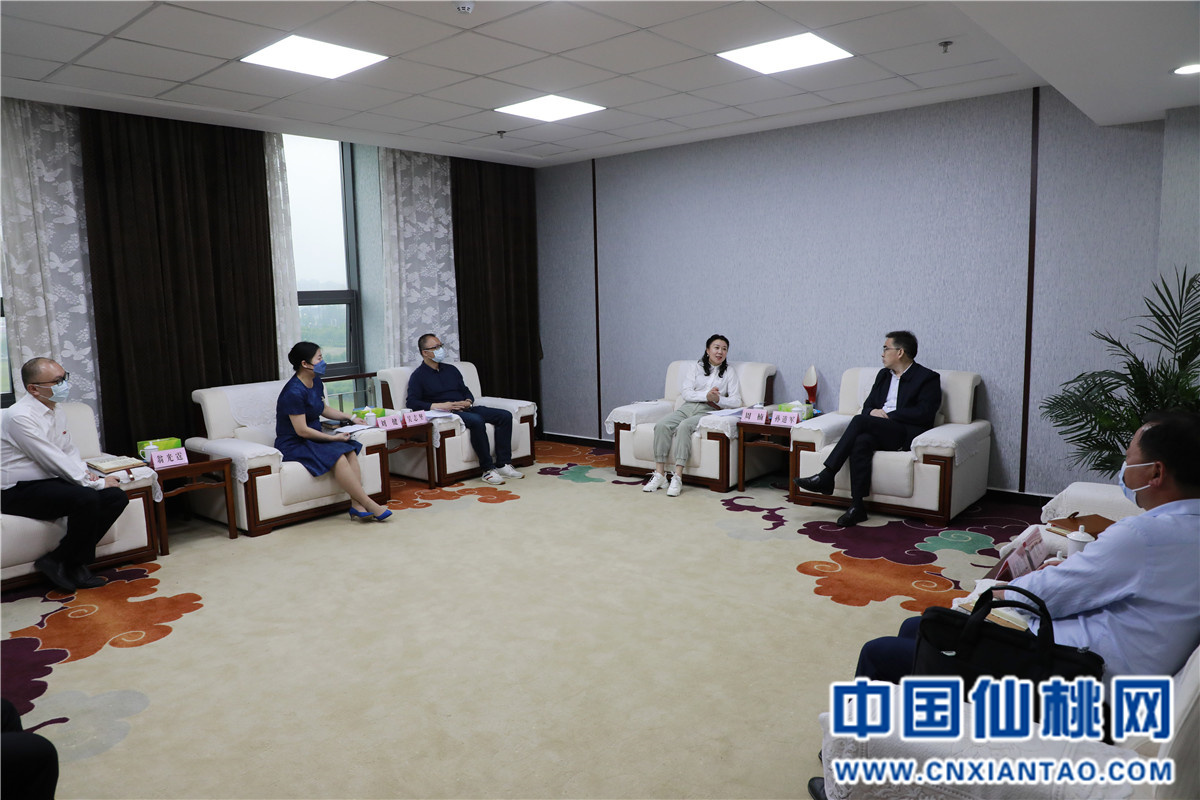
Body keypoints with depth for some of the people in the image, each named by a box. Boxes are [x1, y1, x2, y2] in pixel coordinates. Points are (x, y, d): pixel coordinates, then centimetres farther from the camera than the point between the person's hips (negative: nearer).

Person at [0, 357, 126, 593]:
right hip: (21, 491, -9)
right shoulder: (20, 416, -17)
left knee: (116, 497, -10)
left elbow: (70, 450, 22)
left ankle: (73, 561, -5)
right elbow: (53, 459, -20)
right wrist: (95, 483, -17)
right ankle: (59, 563, -11)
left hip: (52, 482, 9)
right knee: (86, 499, -32)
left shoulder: (58, 412, 11)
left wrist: (84, 471, 0)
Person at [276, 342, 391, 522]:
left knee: (350, 450, -17)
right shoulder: (294, 392, -21)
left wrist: (350, 417, 14)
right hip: (292, 445, -8)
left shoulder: (316, 382, 7)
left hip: (314, 439, 9)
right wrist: (333, 437, -18)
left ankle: (357, 505, -24)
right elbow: (302, 430, -22)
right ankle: (369, 505, -24)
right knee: (337, 457, -29)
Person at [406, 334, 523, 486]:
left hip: (465, 409, 7)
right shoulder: (418, 376, 3)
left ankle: (503, 464, -14)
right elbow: (412, 402, -8)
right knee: (477, 421, -37)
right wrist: (438, 406, -19)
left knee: (505, 416, -12)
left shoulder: (451, 369, 22)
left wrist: (468, 402, 0)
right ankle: (488, 469, -31)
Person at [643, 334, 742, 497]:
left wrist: (718, 399, -14)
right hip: (688, 407, 2)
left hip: (708, 411, -2)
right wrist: (706, 395, -12)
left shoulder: (730, 372, 15)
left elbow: (736, 401, 5)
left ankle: (677, 477, -39)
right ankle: (659, 474, -27)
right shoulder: (695, 367, 17)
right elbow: (686, 393, 4)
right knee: (661, 425, -29)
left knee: (684, 426, -36)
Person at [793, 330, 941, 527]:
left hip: (906, 434, -5)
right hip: (879, 432, 5)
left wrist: (887, 414, -10)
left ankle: (826, 477, -28)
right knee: (861, 442, -32)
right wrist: (873, 412, -5)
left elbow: (925, 413, -9)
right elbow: (868, 405, 21)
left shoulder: (928, 378, 3)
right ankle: (857, 506, -34)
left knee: (860, 421, -29)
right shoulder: (883, 375, 24)